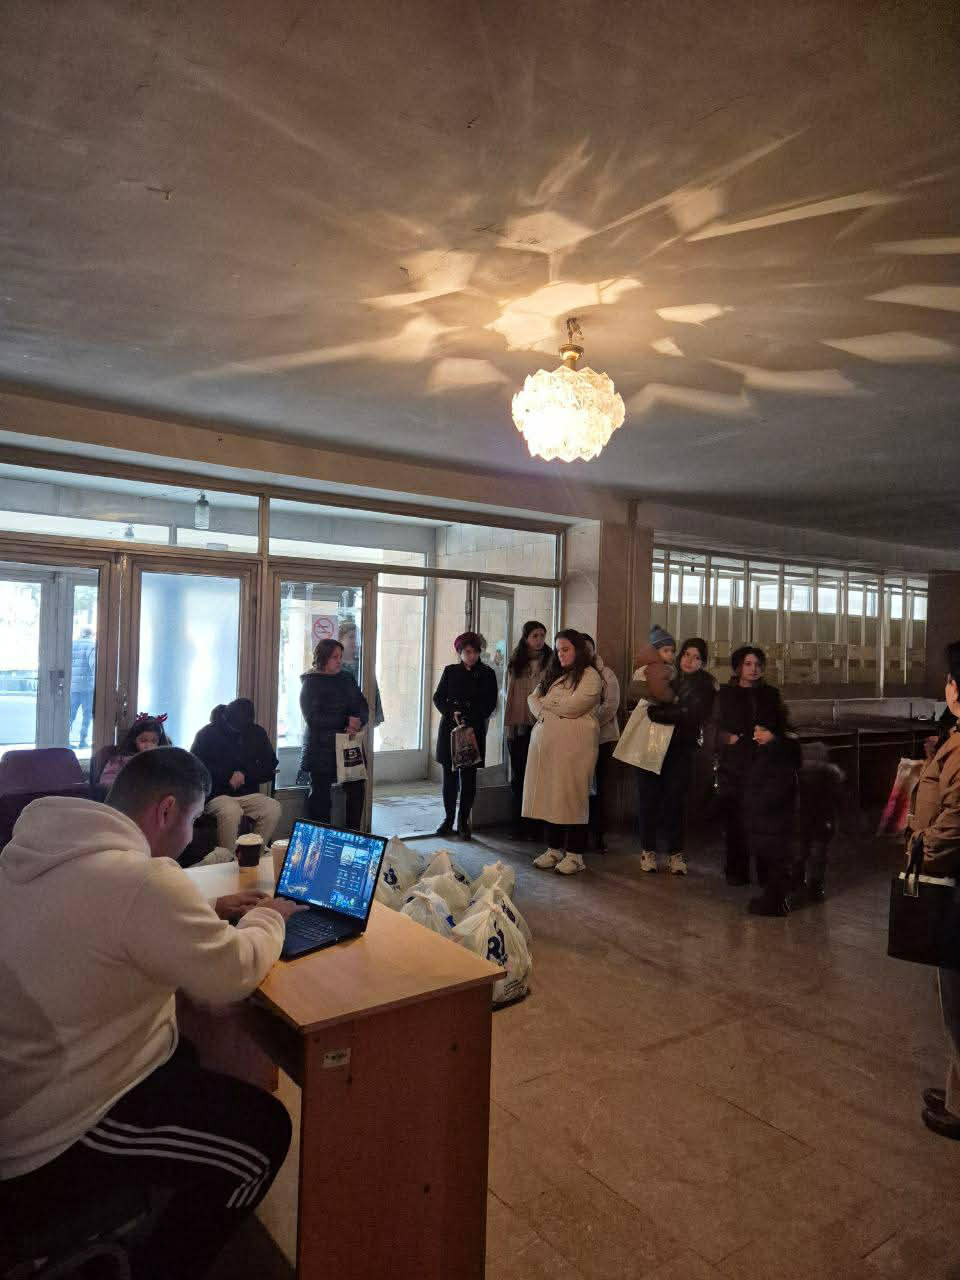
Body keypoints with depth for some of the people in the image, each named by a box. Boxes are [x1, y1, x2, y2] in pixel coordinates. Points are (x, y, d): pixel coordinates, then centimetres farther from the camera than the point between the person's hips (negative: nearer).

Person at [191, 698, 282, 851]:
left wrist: (245, 775, -10)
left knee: (273, 808, -25)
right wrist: (228, 776, -12)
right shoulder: (208, 734, -1)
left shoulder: (257, 733, 7)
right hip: (217, 795, -3)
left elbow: (270, 769, 7)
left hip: (248, 794, 3)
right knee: (231, 812, -36)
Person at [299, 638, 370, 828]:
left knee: (357, 790, 3)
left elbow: (363, 706, 10)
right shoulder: (311, 682, -5)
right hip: (322, 750, -5)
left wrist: (358, 721, -13)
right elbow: (312, 718, -14)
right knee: (321, 795, 2)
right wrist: (346, 721, -17)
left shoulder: (347, 679, 12)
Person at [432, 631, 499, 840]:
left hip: (474, 730, -1)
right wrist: (452, 712, -11)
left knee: (468, 777, 0)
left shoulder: (487, 674, 4)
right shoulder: (450, 671, 9)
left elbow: (490, 704, 1)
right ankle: (448, 819, 14)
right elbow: (438, 698, 7)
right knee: (449, 775, 4)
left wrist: (469, 720, -11)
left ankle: (463, 821, 7)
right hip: (449, 729, 1)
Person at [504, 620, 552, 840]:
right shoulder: (515, 663, 10)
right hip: (519, 726, 3)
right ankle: (518, 825, 15)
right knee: (518, 775, 7)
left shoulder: (550, 661, 1)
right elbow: (510, 694, 11)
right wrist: (509, 723, 6)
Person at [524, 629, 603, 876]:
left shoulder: (590, 675, -4)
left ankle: (575, 854, 4)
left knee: (572, 796, -4)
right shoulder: (552, 674, 20)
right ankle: (554, 848, 18)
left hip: (574, 746, -6)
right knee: (549, 795, 7)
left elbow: (570, 707, -15)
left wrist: (547, 702, 2)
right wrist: (542, 713, -7)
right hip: (546, 743, 7)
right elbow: (533, 698, 14)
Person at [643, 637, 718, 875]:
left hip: (681, 749, -2)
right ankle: (649, 850, 11)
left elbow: (691, 715, -12)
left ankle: (675, 853, 9)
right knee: (649, 798, 0)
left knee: (674, 800, -4)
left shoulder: (705, 685, 2)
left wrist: (656, 713, -14)